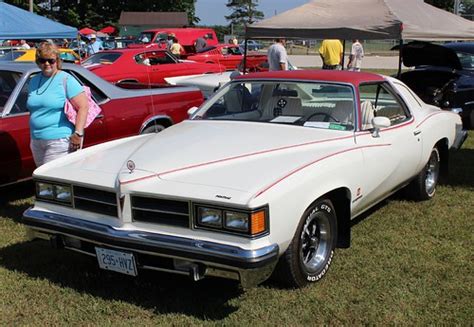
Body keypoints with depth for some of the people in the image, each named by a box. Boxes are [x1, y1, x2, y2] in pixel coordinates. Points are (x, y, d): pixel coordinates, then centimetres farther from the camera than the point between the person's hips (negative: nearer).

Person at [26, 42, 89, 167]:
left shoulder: (66, 79, -7)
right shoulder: (33, 81, 14)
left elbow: (83, 106, -13)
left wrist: (78, 133, -20)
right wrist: (32, 136, 20)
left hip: (59, 140, -7)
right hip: (36, 141, 7)